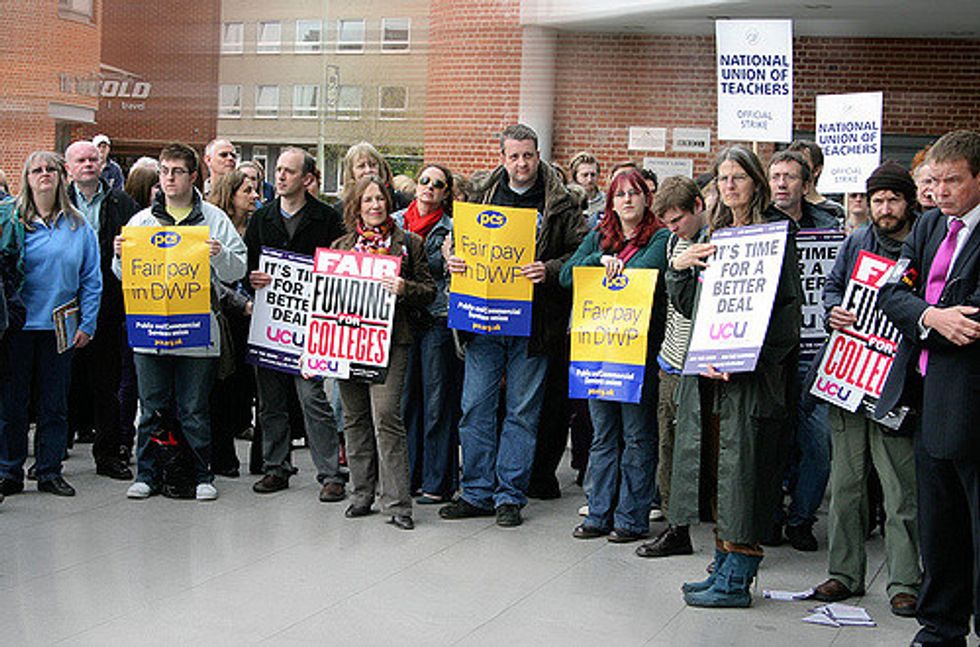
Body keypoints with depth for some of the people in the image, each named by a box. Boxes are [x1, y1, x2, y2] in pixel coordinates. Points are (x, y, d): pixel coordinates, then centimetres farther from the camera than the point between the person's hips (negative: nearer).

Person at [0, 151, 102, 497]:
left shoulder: (79, 226, 6)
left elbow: (91, 279, 6)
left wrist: (87, 323, 0)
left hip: (59, 326, 1)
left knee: (55, 403, 8)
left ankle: (50, 471, 17)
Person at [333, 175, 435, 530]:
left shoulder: (409, 243, 6)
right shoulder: (340, 246, 14)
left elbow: (429, 291, 6)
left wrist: (405, 288, -15)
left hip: (389, 339, -4)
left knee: (385, 415, -12)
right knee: (354, 417, 8)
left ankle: (397, 502, -8)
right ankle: (362, 494, 20)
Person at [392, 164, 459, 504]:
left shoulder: (452, 230, 2)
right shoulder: (394, 222, 11)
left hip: (437, 320, -3)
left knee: (437, 401, -1)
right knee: (405, 397, 7)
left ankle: (437, 482, 5)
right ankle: (407, 474, 17)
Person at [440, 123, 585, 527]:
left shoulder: (560, 205, 0)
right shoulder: (481, 194, 9)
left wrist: (549, 270, -19)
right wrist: (454, 261, -3)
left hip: (532, 323, -3)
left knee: (522, 412, 5)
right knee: (475, 407, 5)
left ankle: (510, 495, 14)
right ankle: (477, 493, 16)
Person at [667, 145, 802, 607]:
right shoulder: (715, 235, 17)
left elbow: (787, 305, -11)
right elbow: (688, 304, 18)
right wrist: (680, 267, -2)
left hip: (756, 372, -7)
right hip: (714, 367, 7)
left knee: (742, 461, -6)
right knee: (719, 464, 10)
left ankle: (736, 579, -1)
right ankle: (725, 565, 20)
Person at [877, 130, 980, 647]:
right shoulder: (928, 225, 14)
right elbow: (892, 293, 4)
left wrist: (938, 322, -11)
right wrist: (932, 318, -13)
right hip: (926, 395, 7)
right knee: (937, 523, 17)